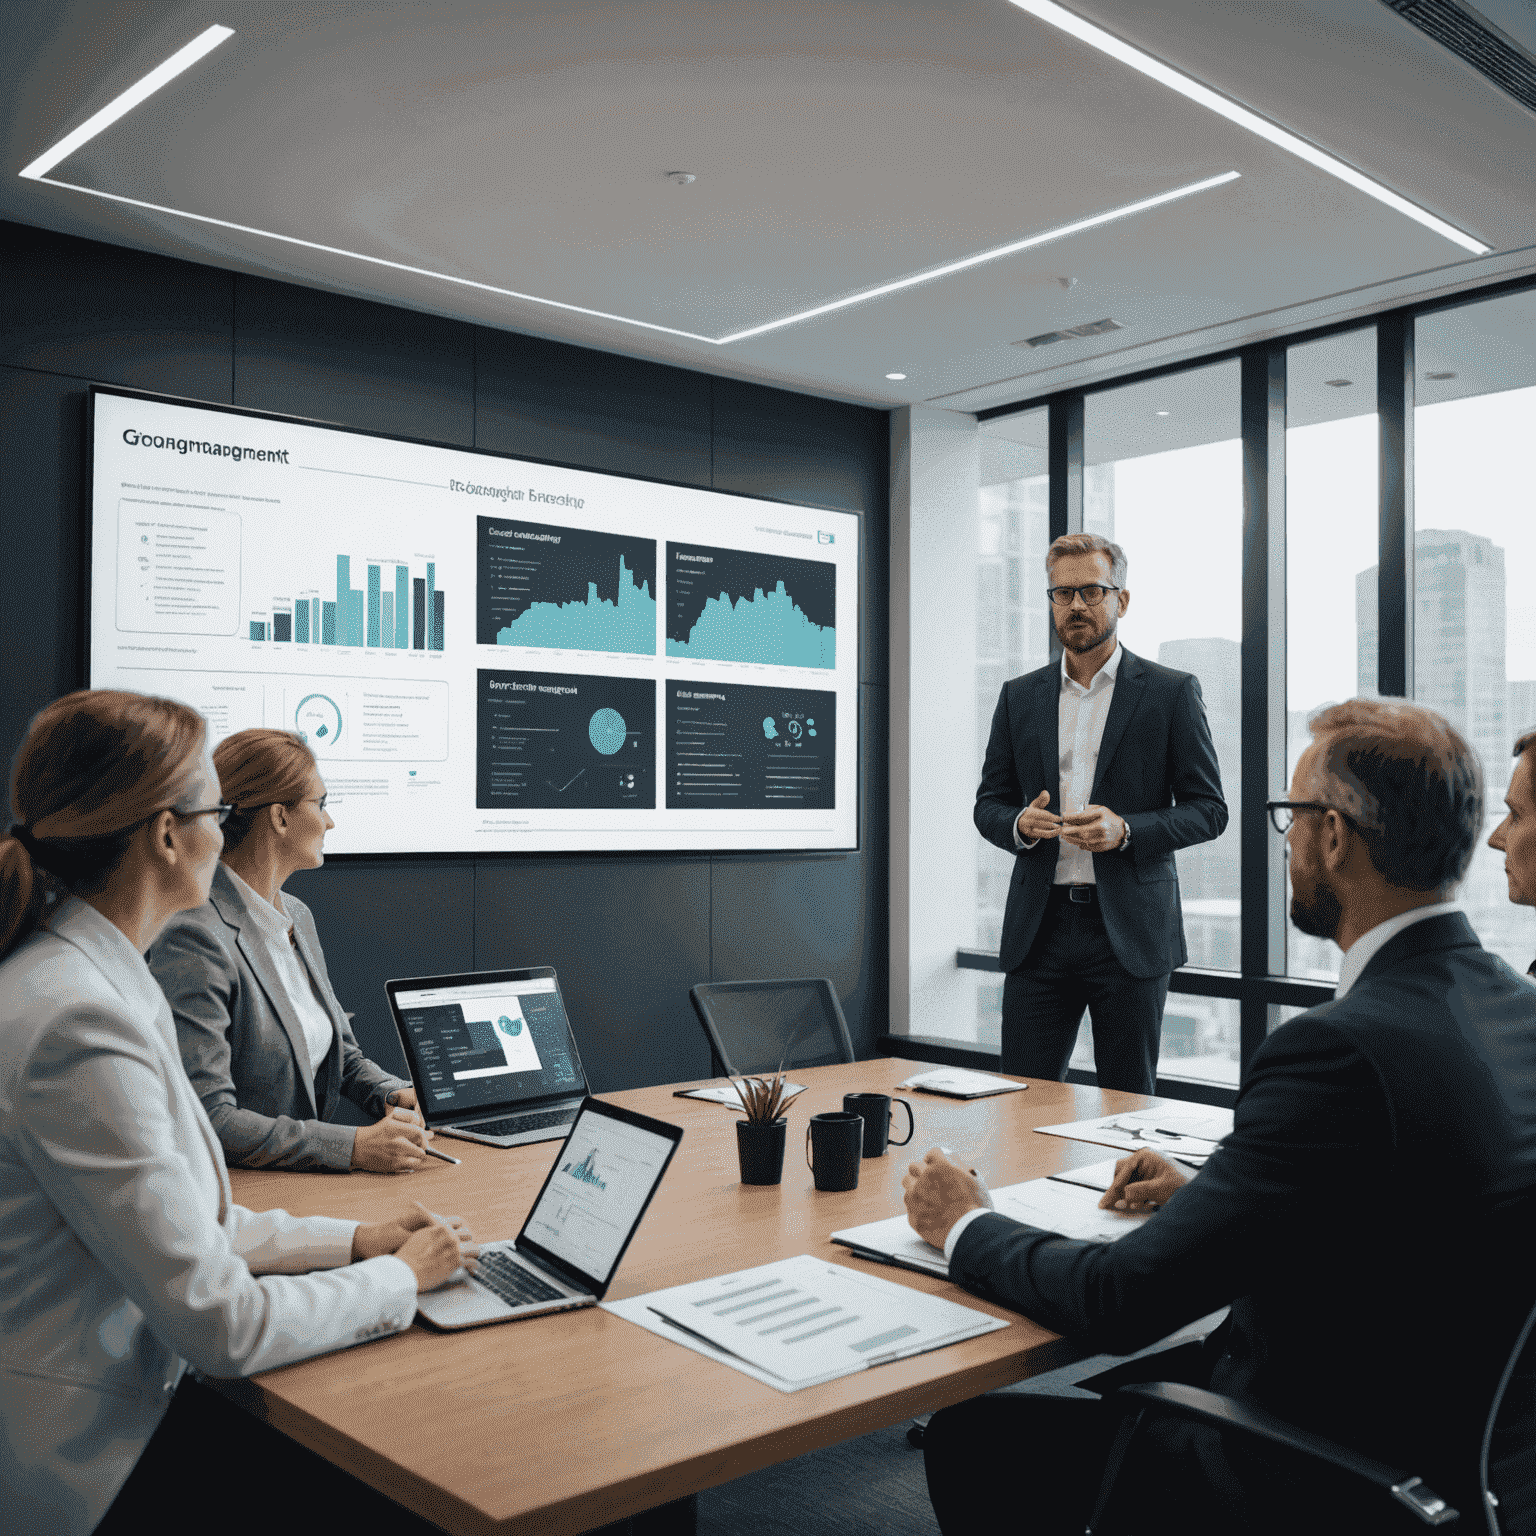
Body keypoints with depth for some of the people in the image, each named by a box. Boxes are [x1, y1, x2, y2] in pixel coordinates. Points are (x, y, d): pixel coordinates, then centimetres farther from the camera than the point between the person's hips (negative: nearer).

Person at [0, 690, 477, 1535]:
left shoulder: (91, 978, 4)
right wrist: (398, 1278, -8)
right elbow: (219, 1324, -23)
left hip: (116, 1404, 8)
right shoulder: (81, 1022, -27)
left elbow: (177, 1219, 11)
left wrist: (356, 1240, 6)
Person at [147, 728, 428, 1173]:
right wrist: (353, 1147, -25)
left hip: (308, 1183, 8)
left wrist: (394, 1094, -1)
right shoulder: (195, 937, -17)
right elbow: (207, 1118, -22)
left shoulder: (298, 916, 12)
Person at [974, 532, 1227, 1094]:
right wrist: (1020, 824, -8)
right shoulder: (1019, 696, 11)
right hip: (1040, 927, 3)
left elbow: (1209, 809, 1)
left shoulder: (1172, 693, 2)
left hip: (1130, 928, -2)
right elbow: (988, 804, 15)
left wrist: (1126, 830, -15)